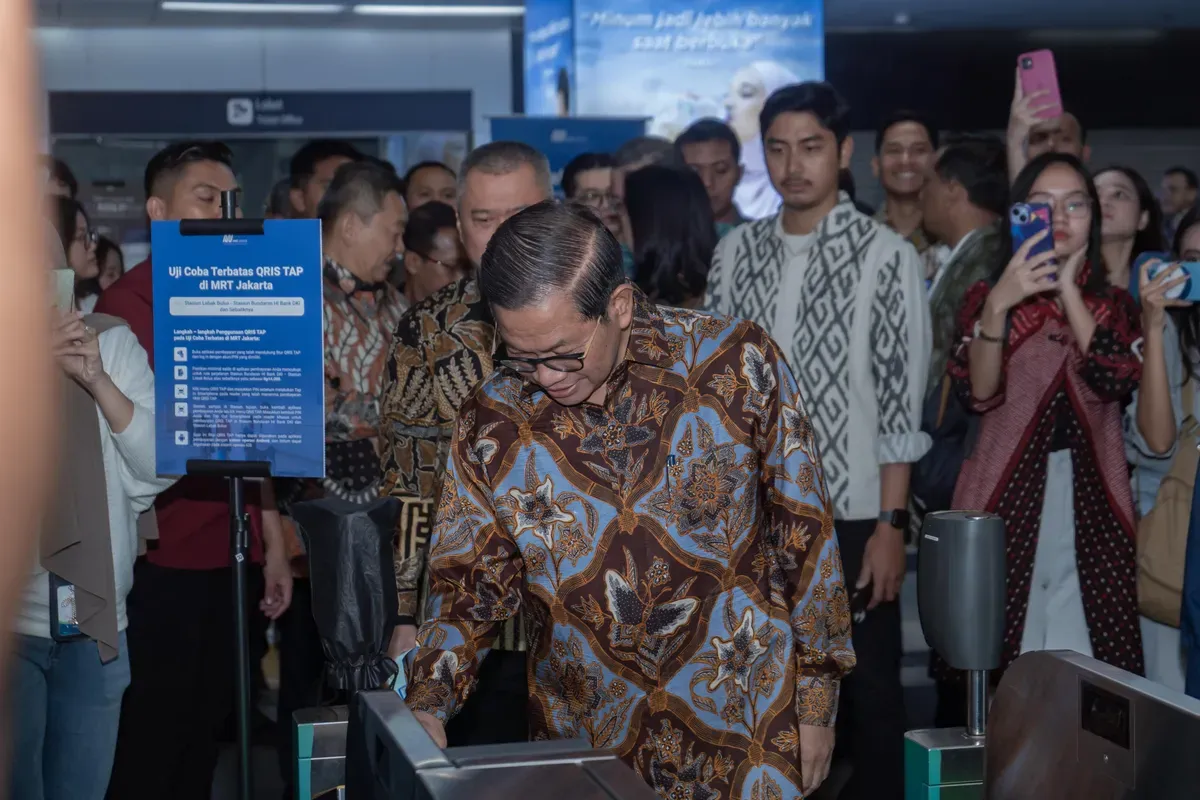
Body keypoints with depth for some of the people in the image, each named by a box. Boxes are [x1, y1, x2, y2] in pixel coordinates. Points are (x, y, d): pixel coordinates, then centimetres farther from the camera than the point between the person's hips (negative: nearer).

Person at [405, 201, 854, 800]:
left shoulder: (737, 366, -12)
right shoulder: (492, 424, -6)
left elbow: (804, 534, -5)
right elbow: (469, 581, 3)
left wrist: (816, 700, -2)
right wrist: (426, 709, -12)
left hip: (749, 730, -2)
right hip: (586, 743, 2)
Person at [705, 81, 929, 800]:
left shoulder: (887, 257, -5)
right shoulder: (736, 253, 7)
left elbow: (902, 402, -7)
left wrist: (892, 523, -11)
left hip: (851, 516, -4)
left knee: (870, 695, 4)